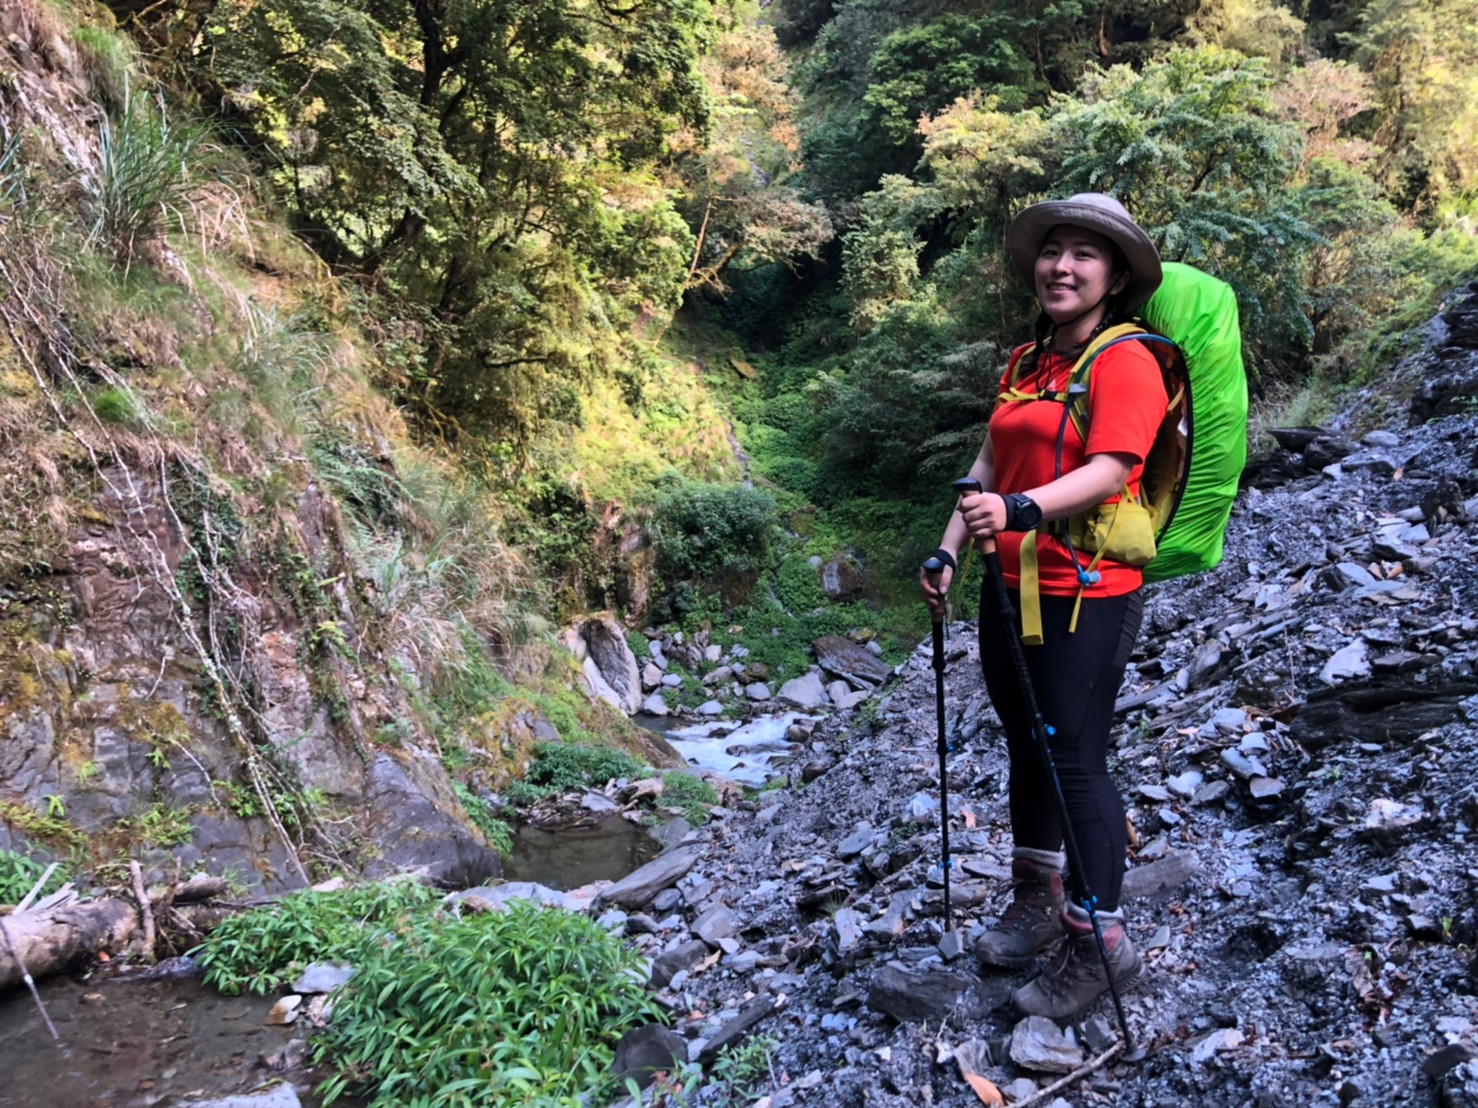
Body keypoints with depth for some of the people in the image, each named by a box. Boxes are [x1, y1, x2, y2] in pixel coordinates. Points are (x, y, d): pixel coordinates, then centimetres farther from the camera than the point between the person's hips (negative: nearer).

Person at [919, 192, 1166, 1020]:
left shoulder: (1126, 362, -9)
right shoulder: (1025, 364, 15)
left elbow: (1110, 471, -22)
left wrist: (1021, 509, -37)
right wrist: (950, 553, 6)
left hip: (1089, 594, -8)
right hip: (1012, 586, 8)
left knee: (1076, 759, -4)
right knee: (1027, 746, 16)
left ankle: (1099, 943, 11)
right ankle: (1036, 905, 33)